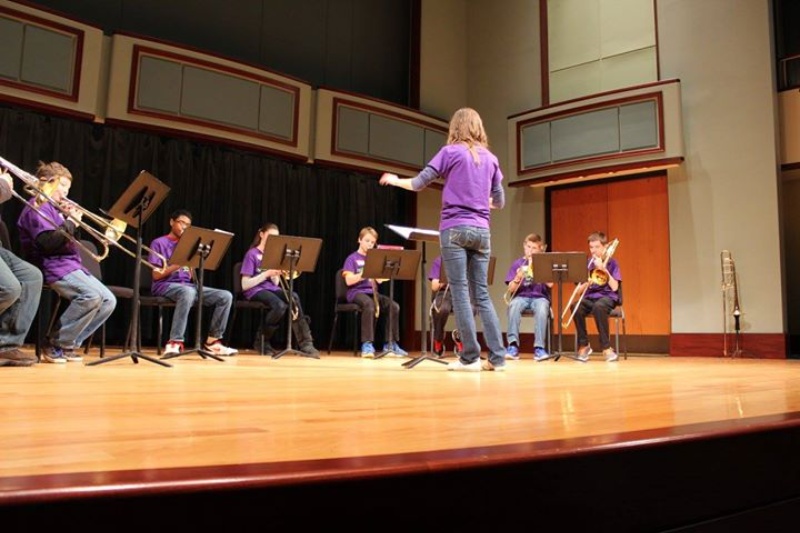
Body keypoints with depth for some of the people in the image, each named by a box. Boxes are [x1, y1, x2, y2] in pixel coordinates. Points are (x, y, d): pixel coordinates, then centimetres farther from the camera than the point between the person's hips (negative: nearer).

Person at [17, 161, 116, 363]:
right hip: (53, 266, -9)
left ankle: (69, 344, 2)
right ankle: (55, 345, -16)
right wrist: (71, 223, -11)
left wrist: (71, 221, 7)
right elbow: (48, 243, -20)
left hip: (70, 264, 10)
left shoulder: (53, 208, 24)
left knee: (108, 301, -3)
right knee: (91, 295, -31)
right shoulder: (37, 208, -5)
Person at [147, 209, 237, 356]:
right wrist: (179, 264, -19)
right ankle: (175, 342, -38)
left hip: (187, 285, 6)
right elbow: (156, 275, -8)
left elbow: (193, 278, 12)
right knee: (188, 292, -42)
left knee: (226, 296, -14)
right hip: (165, 285, -6)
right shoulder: (159, 243, 2)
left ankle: (212, 341, -11)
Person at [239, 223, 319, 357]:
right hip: (256, 291, -5)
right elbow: (245, 285, -10)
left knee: (294, 297, -27)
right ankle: (262, 341, -10)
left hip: (271, 289, 5)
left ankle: (305, 343, -30)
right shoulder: (252, 254, -2)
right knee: (280, 305, -35)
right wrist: (266, 274, -17)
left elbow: (276, 283, 11)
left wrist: (275, 273, -9)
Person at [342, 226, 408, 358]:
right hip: (356, 292, -5)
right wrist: (364, 273, -21)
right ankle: (367, 344, -36)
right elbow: (349, 281, -10)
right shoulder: (352, 258, 2)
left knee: (394, 306, -21)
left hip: (372, 292, 5)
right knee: (369, 305, -39)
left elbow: (380, 280, 8)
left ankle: (390, 344, -15)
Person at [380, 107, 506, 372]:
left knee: (460, 292, -3)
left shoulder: (451, 151, 0)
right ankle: (497, 357, 5)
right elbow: (499, 202, 16)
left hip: (455, 229, -4)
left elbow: (419, 184, 0)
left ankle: (470, 357, -3)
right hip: (481, 231, 5)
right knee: (482, 294, 8)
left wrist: (394, 180, 18)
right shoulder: (491, 158, 13)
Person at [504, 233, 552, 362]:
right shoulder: (517, 264, 11)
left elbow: (550, 284, -5)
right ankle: (513, 345, -34)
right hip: (521, 296, 0)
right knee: (514, 305, -36)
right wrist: (518, 277, -16)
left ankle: (539, 347, -33)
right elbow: (511, 289, 4)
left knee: (542, 308, -37)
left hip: (540, 296, 0)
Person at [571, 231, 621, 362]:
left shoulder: (611, 262, 3)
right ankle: (584, 345, -13)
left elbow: (614, 287, -9)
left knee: (598, 307, -39)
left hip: (607, 297, -3)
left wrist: (604, 269, -14)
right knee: (576, 307, -32)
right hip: (589, 297, 3)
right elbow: (578, 290, 7)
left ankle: (606, 347, -27)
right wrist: (588, 282, -13)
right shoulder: (587, 263, 11)